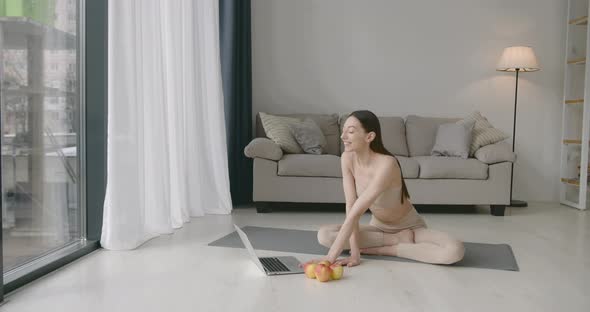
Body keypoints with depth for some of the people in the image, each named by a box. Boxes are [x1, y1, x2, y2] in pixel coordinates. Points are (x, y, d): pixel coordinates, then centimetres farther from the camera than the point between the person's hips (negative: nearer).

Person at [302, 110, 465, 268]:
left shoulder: (386, 164, -33)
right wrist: (354, 252, -28)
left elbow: (355, 212, -37)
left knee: (455, 251, -32)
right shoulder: (347, 158, -14)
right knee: (324, 235, -19)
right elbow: (350, 206, -18)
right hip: (378, 227, 5)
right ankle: (398, 240, -6)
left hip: (410, 227, -5)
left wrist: (331, 257, -37)